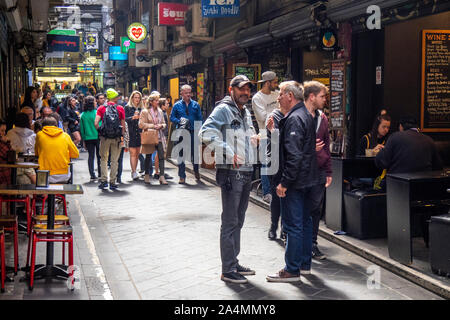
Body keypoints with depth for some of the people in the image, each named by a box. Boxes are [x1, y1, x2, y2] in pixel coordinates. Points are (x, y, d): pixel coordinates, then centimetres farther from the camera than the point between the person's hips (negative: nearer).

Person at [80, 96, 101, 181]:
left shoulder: (83, 115, 1)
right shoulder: (97, 113, -10)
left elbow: (81, 129, 5)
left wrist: (84, 139, 12)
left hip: (88, 138, 3)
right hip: (97, 137, -3)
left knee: (91, 156, 8)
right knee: (99, 156, 8)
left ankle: (92, 175, 4)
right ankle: (100, 174, 11)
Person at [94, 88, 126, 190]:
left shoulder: (101, 108, 1)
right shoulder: (120, 108, 0)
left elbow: (96, 123, -9)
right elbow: (123, 126, -2)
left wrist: (100, 131, 8)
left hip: (104, 137, 0)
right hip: (117, 137, 0)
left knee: (104, 159, 13)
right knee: (114, 160, 8)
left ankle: (104, 180, 5)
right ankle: (112, 182, 8)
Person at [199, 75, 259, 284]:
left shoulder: (246, 113, 18)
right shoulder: (223, 110, -9)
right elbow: (205, 132, -23)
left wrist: (256, 138, 11)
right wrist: (227, 151, -27)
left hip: (246, 172, 9)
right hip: (231, 172, -9)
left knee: (238, 221, 16)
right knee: (230, 222, -4)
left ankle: (234, 263, 26)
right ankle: (228, 270, 2)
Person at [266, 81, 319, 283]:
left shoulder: (294, 119, -18)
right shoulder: (306, 115, 14)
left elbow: (293, 155, -24)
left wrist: (284, 182, -22)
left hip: (295, 182, -11)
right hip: (307, 179, 11)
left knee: (293, 226, -5)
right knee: (305, 221, 16)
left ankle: (292, 270, 1)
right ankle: (305, 264, 27)